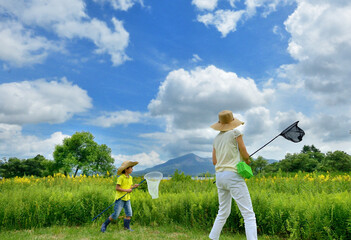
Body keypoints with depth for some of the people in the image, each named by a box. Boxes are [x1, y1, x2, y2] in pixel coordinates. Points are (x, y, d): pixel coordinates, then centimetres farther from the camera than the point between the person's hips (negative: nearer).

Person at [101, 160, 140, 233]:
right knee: (115, 215, -2)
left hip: (127, 198, 7)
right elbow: (117, 188, -17)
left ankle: (127, 227, 15)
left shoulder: (130, 177, 9)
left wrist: (134, 186, -3)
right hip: (120, 198, -7)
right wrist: (126, 190, -20)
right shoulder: (121, 177, -14)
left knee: (129, 213, 1)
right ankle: (104, 225, 16)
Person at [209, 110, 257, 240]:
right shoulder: (235, 132, -4)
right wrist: (247, 160, 16)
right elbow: (245, 155, -4)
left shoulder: (216, 138, 13)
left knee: (223, 213, 20)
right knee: (249, 214, -4)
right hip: (233, 176, -7)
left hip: (219, 176, 7)